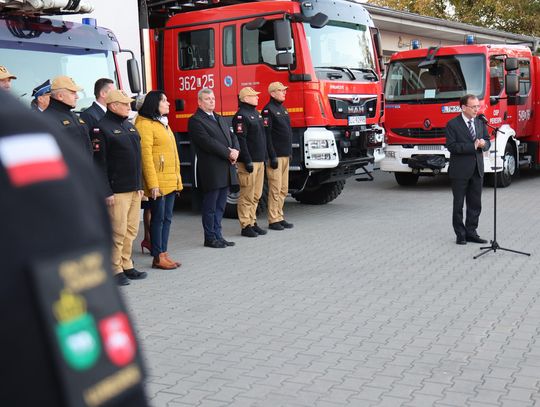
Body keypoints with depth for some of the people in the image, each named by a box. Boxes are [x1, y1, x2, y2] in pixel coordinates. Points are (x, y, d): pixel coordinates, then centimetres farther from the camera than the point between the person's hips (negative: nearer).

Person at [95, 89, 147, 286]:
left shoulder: (129, 126, 16)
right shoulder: (103, 127, -9)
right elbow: (100, 163, -13)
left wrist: (140, 185, 17)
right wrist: (107, 192, -16)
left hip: (134, 189, 8)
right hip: (117, 190, -8)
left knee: (131, 230, 12)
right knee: (118, 231, -5)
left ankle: (126, 265, 22)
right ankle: (115, 269, 6)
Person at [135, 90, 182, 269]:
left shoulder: (163, 123, 18)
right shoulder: (145, 124, -10)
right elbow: (146, 155, -16)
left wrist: (177, 179, 16)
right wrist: (152, 184, -19)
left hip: (171, 181, 9)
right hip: (158, 182, -8)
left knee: (167, 218, 10)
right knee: (158, 218, -3)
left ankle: (164, 253, 17)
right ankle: (158, 257, 4)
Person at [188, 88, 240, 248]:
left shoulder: (220, 119, 20)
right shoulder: (195, 120, -8)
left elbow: (232, 136, 16)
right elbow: (207, 142, -18)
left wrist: (235, 151, -5)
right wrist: (228, 153, -16)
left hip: (226, 171, 8)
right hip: (211, 172, -8)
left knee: (220, 206, 12)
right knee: (210, 207, 1)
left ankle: (218, 236, 20)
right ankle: (210, 238, 10)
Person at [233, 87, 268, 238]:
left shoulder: (256, 113, 17)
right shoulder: (241, 116, -12)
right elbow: (240, 140, -18)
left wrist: (264, 157, 19)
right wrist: (248, 161, -21)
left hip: (259, 161, 9)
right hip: (249, 162, -9)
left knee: (256, 196, 13)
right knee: (247, 196, -4)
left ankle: (252, 222, 20)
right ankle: (246, 226, 1)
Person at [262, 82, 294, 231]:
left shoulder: (283, 109, 17)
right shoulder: (269, 110, -10)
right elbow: (266, 135, -16)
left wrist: (289, 152, 17)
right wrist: (273, 157, -20)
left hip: (285, 155, 9)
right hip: (276, 156, -9)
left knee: (283, 190, 12)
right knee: (275, 189, -5)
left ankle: (279, 217, 19)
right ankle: (273, 220, 1)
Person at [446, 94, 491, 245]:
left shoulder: (480, 123, 10)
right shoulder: (452, 125, -8)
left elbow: (487, 141, 15)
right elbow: (451, 146, -17)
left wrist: (484, 143, -10)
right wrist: (473, 146, -21)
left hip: (477, 170, 6)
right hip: (460, 171, -6)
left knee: (475, 204, 9)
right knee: (458, 204, 4)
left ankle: (471, 232, 19)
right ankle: (460, 234, 12)